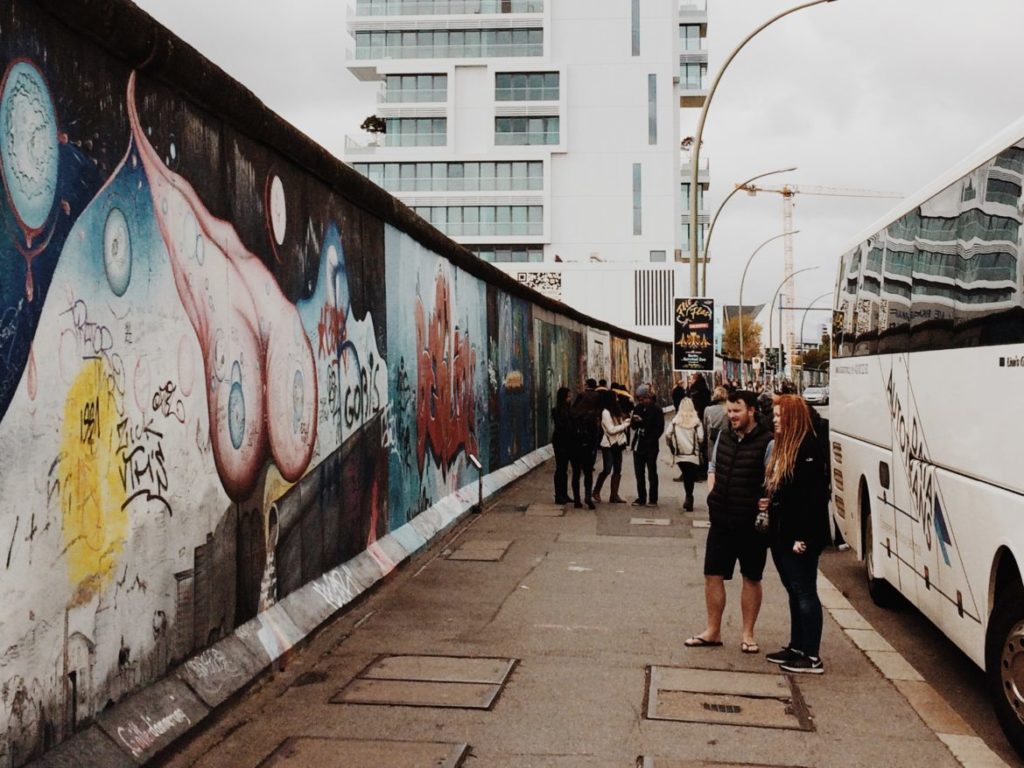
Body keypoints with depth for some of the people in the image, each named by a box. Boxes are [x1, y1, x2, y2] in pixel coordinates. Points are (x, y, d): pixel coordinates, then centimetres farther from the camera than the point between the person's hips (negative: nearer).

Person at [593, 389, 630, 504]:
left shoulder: (615, 411, 13)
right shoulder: (605, 412, -13)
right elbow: (611, 430, -17)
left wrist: (627, 420, -2)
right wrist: (626, 424, -11)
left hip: (617, 444, 8)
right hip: (608, 445, -8)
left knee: (617, 470, 6)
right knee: (607, 470, -8)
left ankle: (614, 495, 10)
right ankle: (596, 491, 9)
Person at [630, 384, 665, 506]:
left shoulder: (656, 409, -8)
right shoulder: (637, 409, 9)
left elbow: (660, 428, -11)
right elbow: (634, 426, 13)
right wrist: (634, 421, -9)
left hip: (651, 447, -6)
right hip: (638, 445, 6)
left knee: (652, 473, 3)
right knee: (639, 473, 9)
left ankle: (653, 499, 9)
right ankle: (641, 498, 16)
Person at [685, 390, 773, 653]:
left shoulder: (766, 442, -11)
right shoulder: (723, 436, 9)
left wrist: (762, 510, -18)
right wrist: (712, 495, 7)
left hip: (751, 523, -5)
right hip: (721, 520, 6)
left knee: (751, 579, 9)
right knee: (713, 575, 8)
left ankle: (748, 635, 21)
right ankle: (713, 631, 21)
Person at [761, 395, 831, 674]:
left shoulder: (808, 448, -16)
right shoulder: (782, 446, 13)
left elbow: (812, 496, -21)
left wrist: (802, 536, -22)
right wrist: (768, 501, 4)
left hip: (800, 536, -10)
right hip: (781, 533, 10)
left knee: (805, 592, -3)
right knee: (794, 591, 16)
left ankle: (812, 658, 4)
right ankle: (797, 647, 26)